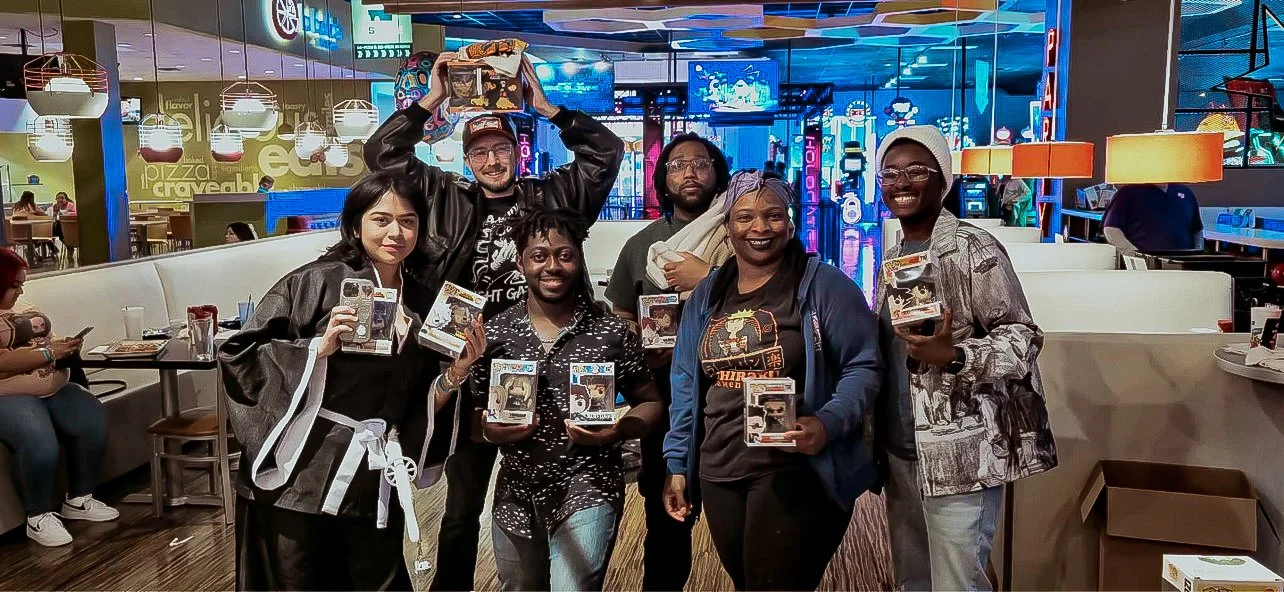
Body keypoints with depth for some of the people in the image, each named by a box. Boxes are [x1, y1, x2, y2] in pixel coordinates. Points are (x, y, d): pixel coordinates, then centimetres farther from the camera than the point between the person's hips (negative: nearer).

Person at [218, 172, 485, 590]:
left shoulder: (424, 304, 8)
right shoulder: (317, 282, -6)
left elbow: (420, 407, 10)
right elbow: (239, 355, -8)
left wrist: (457, 371, -6)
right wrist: (320, 347, -18)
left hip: (375, 485, 4)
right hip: (300, 477, -4)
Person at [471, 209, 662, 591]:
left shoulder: (612, 332, -4)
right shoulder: (495, 333, 0)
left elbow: (650, 403, 4)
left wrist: (618, 430, -15)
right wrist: (491, 430, -15)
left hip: (588, 489, -3)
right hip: (515, 493, 3)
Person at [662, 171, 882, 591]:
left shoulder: (825, 285, -4)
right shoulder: (705, 297, 12)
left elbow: (863, 365, -6)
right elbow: (686, 385, 15)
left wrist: (829, 423, -23)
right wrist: (677, 463, 13)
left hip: (799, 470, -5)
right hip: (718, 474, 6)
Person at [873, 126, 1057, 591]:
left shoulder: (973, 249, -10)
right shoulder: (892, 258, 13)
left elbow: (1023, 337, -11)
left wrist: (953, 356, -29)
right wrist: (877, 444, 12)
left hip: (958, 454, -7)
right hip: (900, 452, 7)